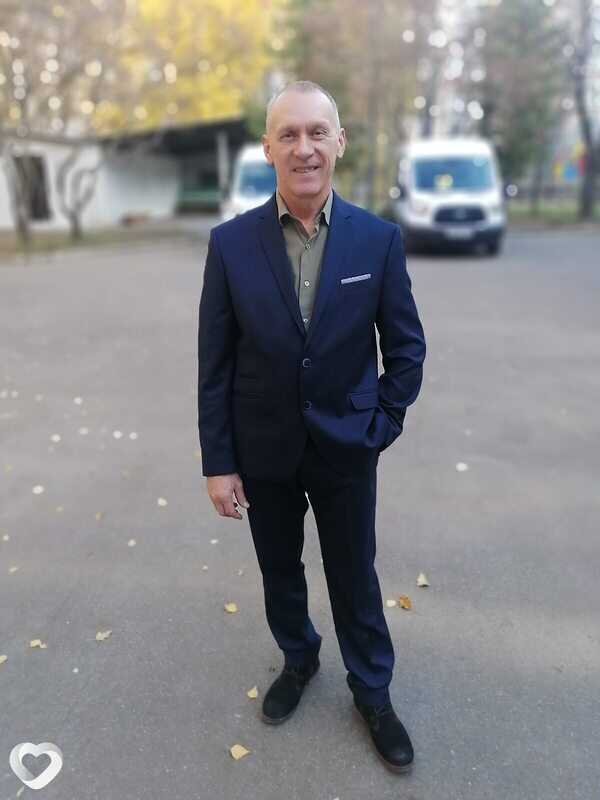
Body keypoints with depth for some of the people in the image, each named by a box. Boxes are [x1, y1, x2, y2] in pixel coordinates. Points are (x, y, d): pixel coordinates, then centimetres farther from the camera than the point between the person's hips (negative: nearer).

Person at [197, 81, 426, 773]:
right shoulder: (230, 243, -8)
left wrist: (380, 426, -5)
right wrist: (217, 461, -5)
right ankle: (298, 660, 50)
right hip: (263, 450, 1)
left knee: (354, 577, 15)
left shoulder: (379, 239, -8)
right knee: (279, 571, 20)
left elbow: (405, 345, 0)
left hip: (346, 449, 0)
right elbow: (215, 363, -6)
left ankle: (372, 691, 41)